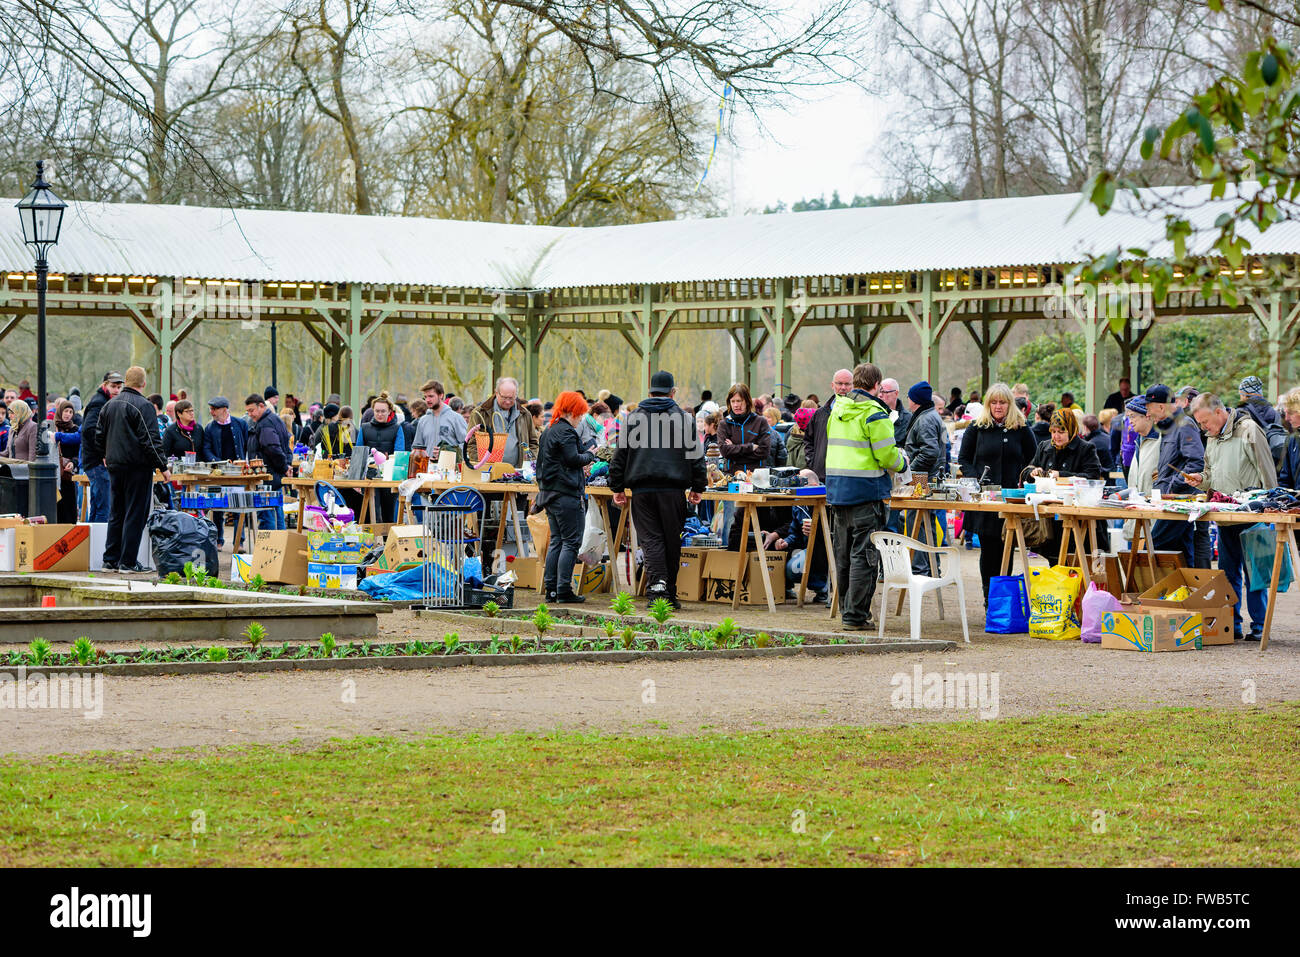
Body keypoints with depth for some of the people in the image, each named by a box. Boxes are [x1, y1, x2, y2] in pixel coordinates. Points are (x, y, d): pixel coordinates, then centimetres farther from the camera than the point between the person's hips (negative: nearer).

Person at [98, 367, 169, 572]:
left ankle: (111, 560, 15)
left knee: (116, 514, 14)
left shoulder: (109, 405, 11)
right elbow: (151, 441, -17)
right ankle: (128, 561, -5)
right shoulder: (144, 406, -12)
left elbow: (99, 437, 17)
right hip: (138, 467, -7)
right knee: (135, 515, -3)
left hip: (114, 467, 7)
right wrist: (163, 466, -12)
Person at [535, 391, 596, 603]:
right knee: (571, 542, -5)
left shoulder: (548, 432, 18)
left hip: (548, 493, 10)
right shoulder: (566, 432, -12)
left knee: (556, 541, 13)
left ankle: (550, 589, 11)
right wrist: (589, 456, 0)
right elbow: (573, 458, -20)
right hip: (566, 494, -10)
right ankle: (564, 591, -8)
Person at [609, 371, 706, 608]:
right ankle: (669, 592, 12)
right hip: (672, 488, -1)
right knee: (671, 539, 7)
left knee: (650, 538, -1)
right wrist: (697, 487, 9)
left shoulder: (632, 418, 8)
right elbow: (696, 453, 3)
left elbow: (620, 454, 8)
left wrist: (617, 487, 13)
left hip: (641, 488, 1)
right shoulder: (683, 418, 3)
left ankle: (657, 582, -22)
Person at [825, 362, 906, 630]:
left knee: (844, 554, 16)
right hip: (866, 491, -7)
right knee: (863, 555, -3)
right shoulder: (874, 414, -12)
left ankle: (847, 609, 26)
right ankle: (856, 615, -4)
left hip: (836, 488, 7)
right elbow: (887, 456, -14)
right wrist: (902, 464, 8)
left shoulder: (837, 411, 10)